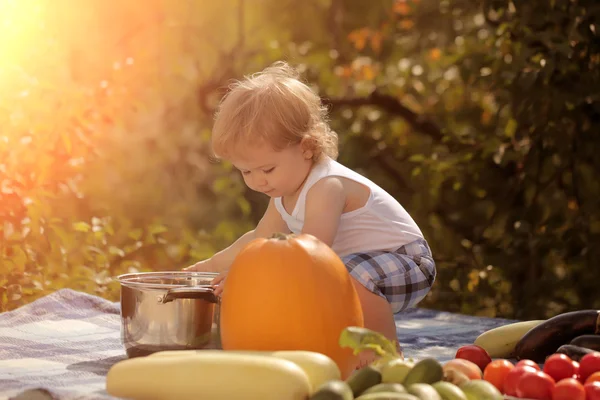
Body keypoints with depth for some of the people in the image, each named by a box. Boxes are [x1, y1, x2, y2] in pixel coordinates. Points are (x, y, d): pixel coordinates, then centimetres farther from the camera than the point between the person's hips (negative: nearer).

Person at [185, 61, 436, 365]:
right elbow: (261, 238, 17)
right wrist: (215, 264, 13)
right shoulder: (286, 189, 2)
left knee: (356, 278, -38)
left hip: (404, 259, -10)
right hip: (353, 262, 10)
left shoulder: (326, 187, -29)